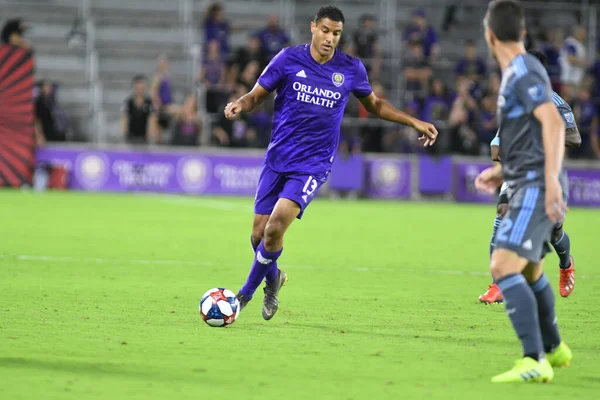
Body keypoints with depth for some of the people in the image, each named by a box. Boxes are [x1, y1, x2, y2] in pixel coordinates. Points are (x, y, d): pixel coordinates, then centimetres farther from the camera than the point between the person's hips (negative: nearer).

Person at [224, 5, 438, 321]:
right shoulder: (288, 59, -4)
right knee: (259, 233, 1)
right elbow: (256, 95, 2)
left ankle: (247, 291, -2)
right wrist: (239, 105, -21)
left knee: (276, 226, -20)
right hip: (277, 159, 1)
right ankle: (273, 279, 34)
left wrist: (415, 122, 12)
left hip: (314, 164, -1)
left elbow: (374, 104, 18)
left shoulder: (351, 69, 0)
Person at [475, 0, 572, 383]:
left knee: (504, 266, -21)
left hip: (536, 188, -11)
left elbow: (553, 124, -24)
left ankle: (534, 362, -28)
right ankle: (554, 348, 44)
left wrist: (551, 181, -31)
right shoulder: (519, 72, 19)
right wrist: (503, 172, 27)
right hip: (525, 187, 11)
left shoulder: (524, 72, -12)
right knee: (530, 271, 26)